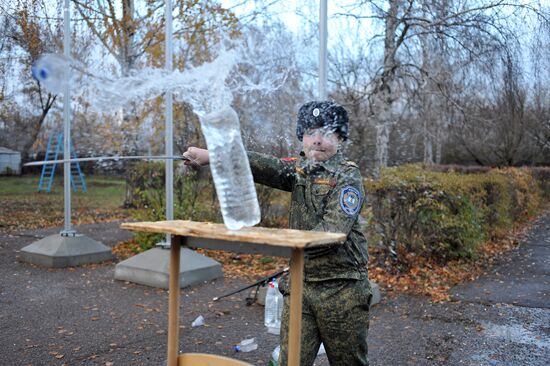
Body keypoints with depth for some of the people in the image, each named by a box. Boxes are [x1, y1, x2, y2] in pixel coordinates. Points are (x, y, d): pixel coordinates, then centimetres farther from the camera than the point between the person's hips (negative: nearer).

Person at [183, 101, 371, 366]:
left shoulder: (347, 177, -9)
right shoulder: (300, 169, 7)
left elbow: (333, 231, -21)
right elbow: (263, 167, -10)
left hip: (341, 291, -4)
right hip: (300, 284, 5)